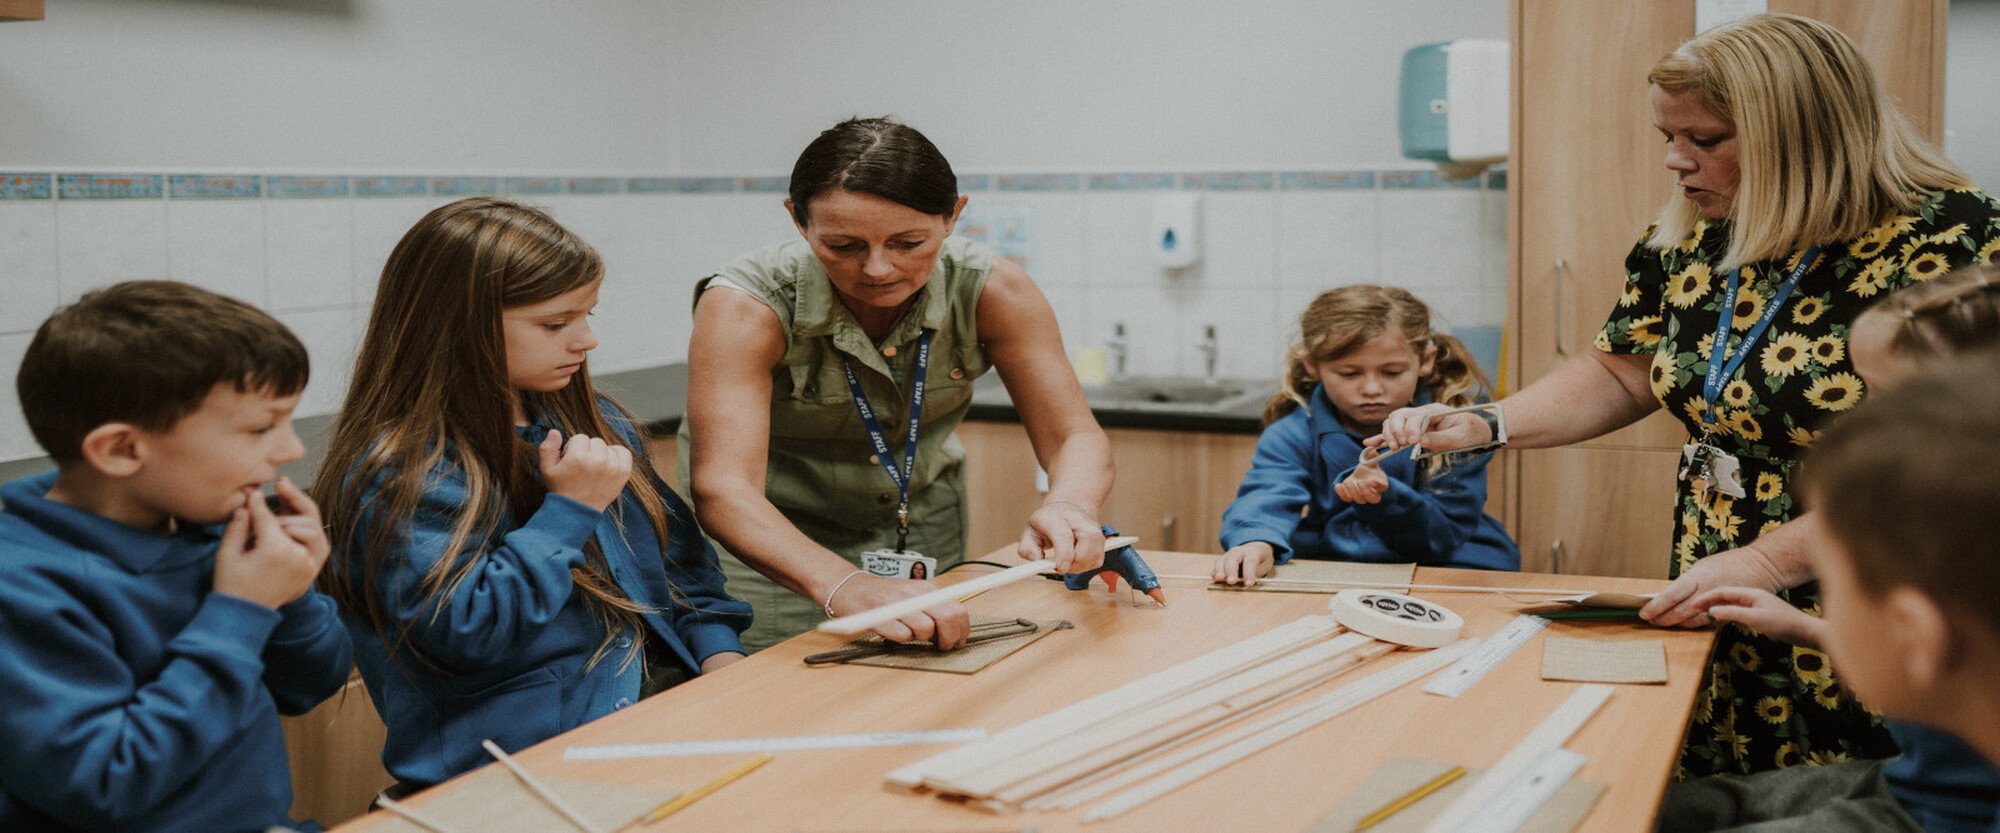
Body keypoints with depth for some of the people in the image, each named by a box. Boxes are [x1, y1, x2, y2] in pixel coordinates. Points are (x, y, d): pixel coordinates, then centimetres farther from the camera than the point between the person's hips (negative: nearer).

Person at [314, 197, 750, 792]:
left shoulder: (594, 423, 15)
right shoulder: (398, 475, -10)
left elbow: (678, 550, 22)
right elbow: (464, 633, -19)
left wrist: (718, 651, 5)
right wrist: (569, 510, -14)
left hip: (660, 690, 8)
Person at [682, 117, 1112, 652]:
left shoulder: (991, 291, -19)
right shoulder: (746, 306, -29)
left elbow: (1076, 436, -19)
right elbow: (722, 488, -40)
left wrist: (1067, 506, -44)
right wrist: (845, 586, -57)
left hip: (925, 537, 3)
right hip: (773, 545, -3)